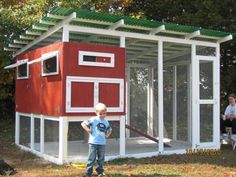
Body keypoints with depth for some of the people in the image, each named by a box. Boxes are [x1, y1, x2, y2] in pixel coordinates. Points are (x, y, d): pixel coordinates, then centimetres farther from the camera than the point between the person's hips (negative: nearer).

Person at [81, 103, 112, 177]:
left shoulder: (106, 122, 9)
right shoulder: (93, 120, -7)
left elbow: (109, 130, 26)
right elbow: (83, 124, -10)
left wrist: (108, 134, 7)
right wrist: (88, 130, -12)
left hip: (102, 143, 5)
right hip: (93, 142, -4)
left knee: (101, 158, 12)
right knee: (91, 158, 1)